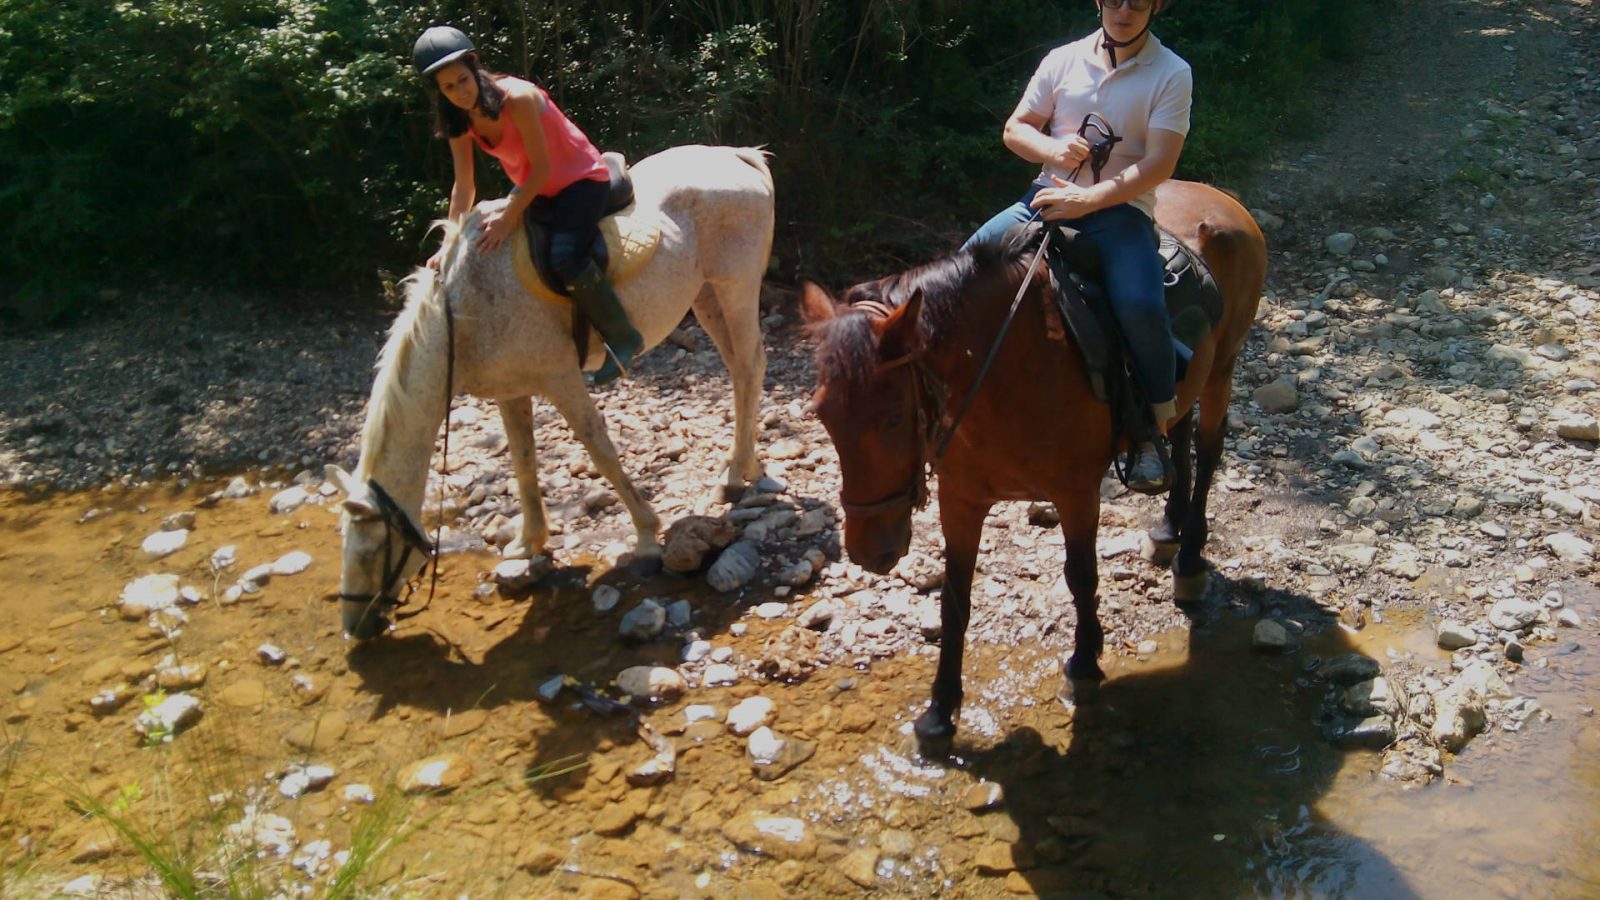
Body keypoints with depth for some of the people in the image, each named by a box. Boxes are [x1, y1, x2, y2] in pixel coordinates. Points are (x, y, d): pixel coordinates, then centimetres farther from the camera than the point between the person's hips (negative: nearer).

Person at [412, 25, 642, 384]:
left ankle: (622, 337, -14)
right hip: (535, 188, 9)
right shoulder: (458, 121, -7)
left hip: (580, 179, -8)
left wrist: (510, 218, -25)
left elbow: (542, 168, -24)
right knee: (489, 250, 6)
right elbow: (464, 186, -1)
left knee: (565, 258, -31)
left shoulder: (518, 98, -28)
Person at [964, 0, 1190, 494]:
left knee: (1139, 305, -31)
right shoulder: (1064, 60, 9)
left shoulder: (1172, 74, 0)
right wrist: (1052, 148, -10)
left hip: (1121, 208, -4)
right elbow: (1015, 129, 13)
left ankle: (1156, 429, -11)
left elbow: (1158, 164, -10)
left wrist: (1088, 198, -21)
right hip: (1050, 197, 4)